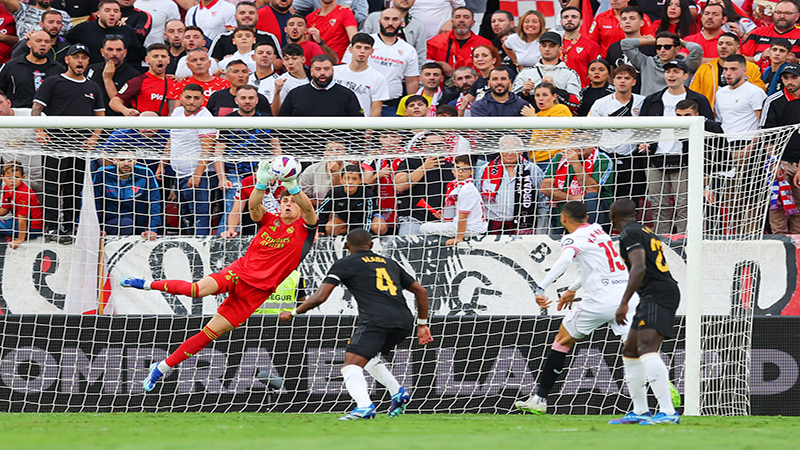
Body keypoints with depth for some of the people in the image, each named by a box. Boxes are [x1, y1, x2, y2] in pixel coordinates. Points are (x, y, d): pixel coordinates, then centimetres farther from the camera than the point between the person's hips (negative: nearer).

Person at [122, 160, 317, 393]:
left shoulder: (304, 229, 1)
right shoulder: (271, 220, 9)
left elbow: (308, 209, -20)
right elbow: (254, 206, -11)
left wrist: (293, 187, -39)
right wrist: (261, 184, -32)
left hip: (256, 292, -1)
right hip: (239, 271, 1)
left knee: (212, 332, -3)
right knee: (201, 288, -30)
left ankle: (162, 368, 6)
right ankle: (150, 284, -7)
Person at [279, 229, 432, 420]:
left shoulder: (345, 264, 11)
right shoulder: (390, 263, 28)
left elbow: (320, 297, 4)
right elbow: (421, 291, 28)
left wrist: (293, 313, 17)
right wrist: (422, 325, 35)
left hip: (376, 320, -7)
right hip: (404, 321, 7)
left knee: (351, 366, -12)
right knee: (367, 357, 30)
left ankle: (364, 406, -37)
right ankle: (398, 393, 20)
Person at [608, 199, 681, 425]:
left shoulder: (629, 234, -7)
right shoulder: (647, 233, 22)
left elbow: (639, 268, -20)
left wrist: (624, 303, -22)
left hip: (657, 294, -10)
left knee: (646, 348, -23)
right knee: (630, 351, 17)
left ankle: (668, 412, -34)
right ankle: (640, 411, 22)